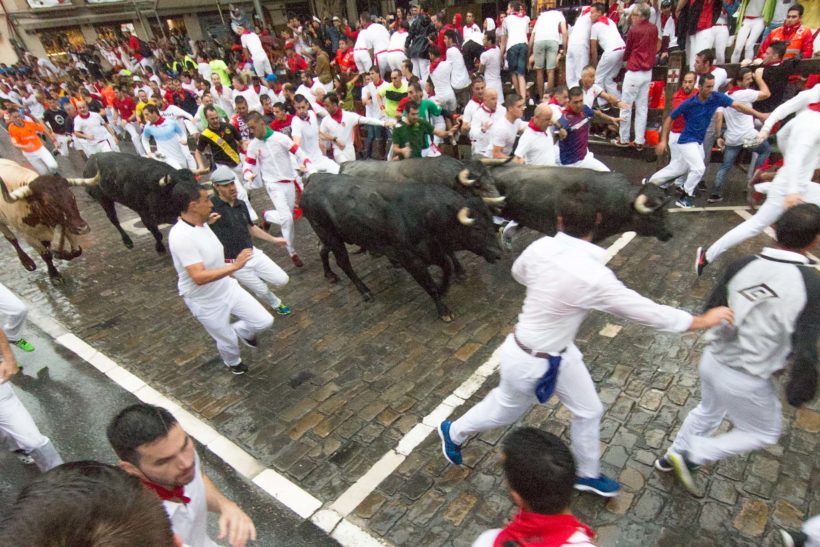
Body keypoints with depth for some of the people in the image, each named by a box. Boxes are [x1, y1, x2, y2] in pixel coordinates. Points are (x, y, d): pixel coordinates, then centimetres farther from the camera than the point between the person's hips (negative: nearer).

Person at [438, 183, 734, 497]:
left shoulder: (540, 247, -15)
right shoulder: (593, 276, -35)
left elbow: (519, 273, 7)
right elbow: (646, 312, -25)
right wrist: (702, 321, -12)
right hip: (529, 362, -7)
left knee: (588, 411, 22)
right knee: (505, 411, 22)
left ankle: (588, 475, 47)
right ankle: (454, 432, 50)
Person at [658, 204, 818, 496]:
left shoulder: (742, 265, -9)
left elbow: (710, 312, 0)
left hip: (713, 360, 5)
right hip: (746, 381, -5)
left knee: (708, 411, 33)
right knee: (765, 433, 25)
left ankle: (673, 456, 49)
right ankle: (692, 455, 17)